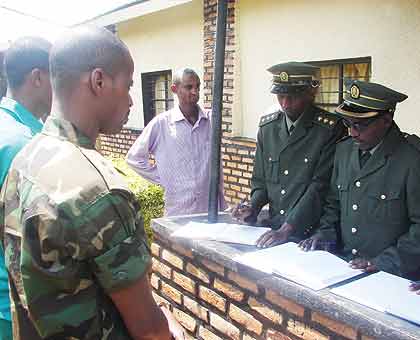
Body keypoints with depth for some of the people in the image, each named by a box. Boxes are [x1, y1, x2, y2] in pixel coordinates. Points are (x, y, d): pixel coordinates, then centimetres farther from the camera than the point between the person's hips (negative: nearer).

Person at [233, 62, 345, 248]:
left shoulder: (330, 129, -9)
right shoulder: (267, 126, 7)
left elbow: (320, 185, -14)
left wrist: (287, 230, -19)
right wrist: (253, 207, -5)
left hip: (310, 233, -4)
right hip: (273, 228, 4)